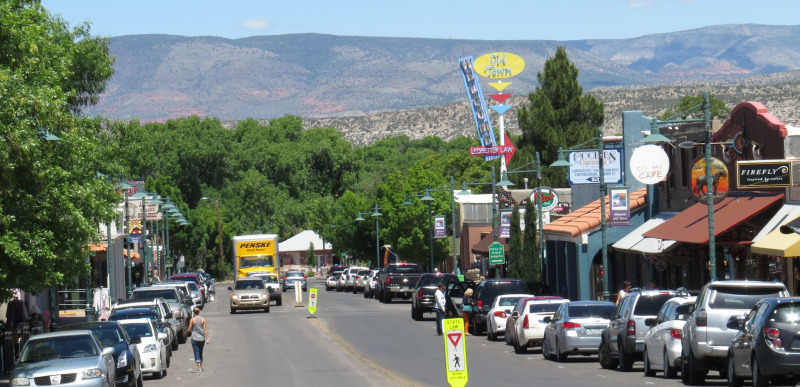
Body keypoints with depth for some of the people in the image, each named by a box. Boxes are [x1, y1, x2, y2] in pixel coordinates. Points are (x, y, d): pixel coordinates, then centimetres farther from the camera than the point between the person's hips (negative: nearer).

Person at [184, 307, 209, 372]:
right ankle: (201, 366, 26)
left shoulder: (192, 320, -7)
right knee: (200, 353, 19)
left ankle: (199, 368, -11)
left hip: (195, 339, -3)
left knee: (197, 353, -2)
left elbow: (189, 329, -6)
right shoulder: (203, 320, 0)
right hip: (202, 338, 3)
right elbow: (205, 329, -4)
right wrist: (207, 337, -3)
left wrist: (185, 333, 13)